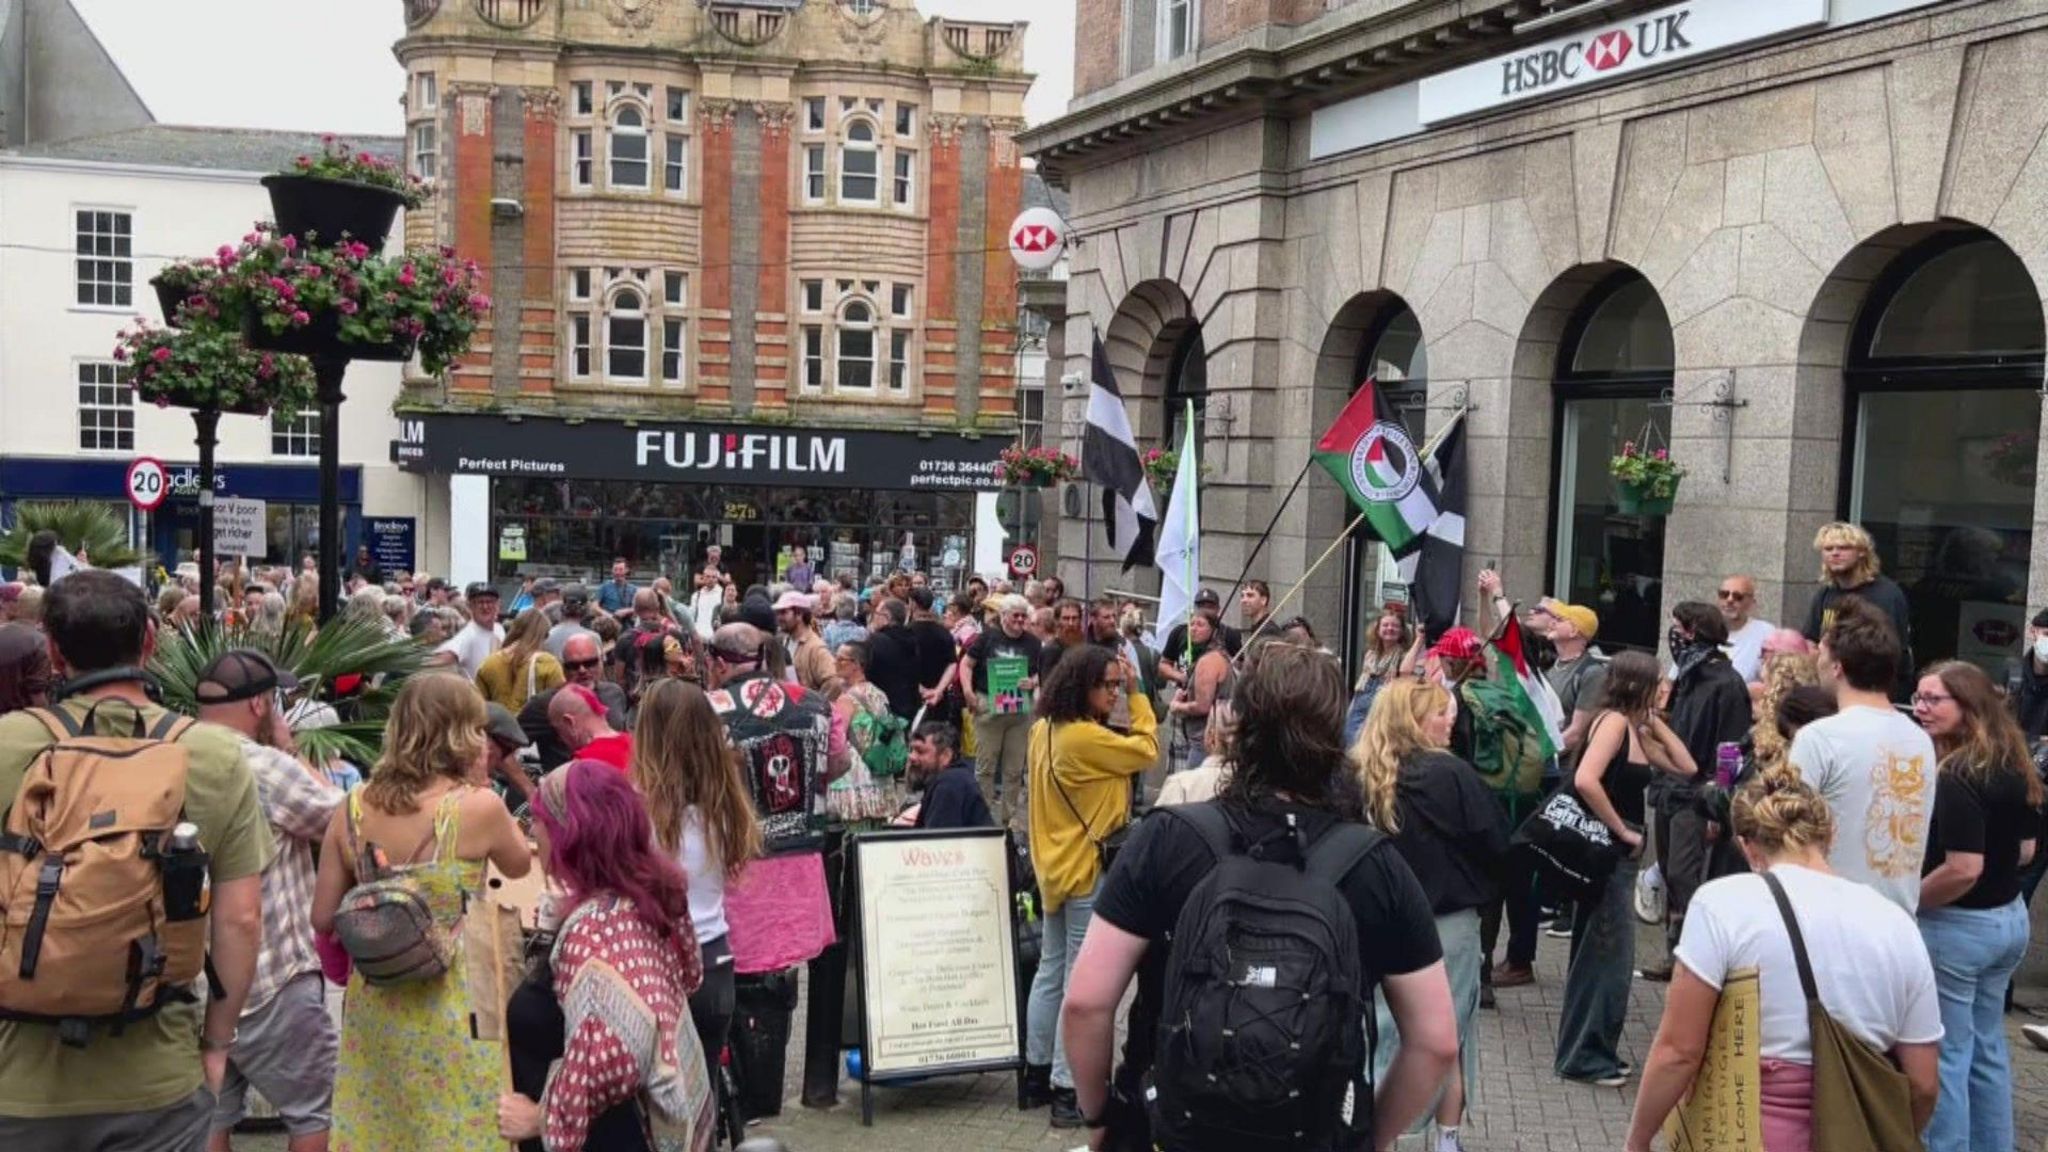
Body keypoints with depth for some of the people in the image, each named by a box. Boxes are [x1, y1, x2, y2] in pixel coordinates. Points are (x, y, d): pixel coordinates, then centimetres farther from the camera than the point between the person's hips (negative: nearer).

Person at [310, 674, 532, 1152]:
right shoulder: (478, 806, -16)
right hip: (452, 1005, -5)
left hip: (374, 1003, 5)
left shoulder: (352, 809, -3)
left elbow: (324, 918, 3)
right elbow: (519, 866, 5)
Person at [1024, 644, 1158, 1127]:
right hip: (1088, 870, -9)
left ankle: (1038, 1070, 28)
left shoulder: (1046, 729, 4)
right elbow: (1147, 750, -13)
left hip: (1056, 865, 9)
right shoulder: (1085, 738, -24)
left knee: (1051, 973, 18)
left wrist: (1127, 692, 5)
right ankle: (1068, 1090, 2)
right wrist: (1138, 694, -6)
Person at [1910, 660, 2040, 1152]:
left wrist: (1904, 903, -14)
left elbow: (1963, 869, -27)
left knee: (1944, 1053, 4)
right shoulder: (2014, 768, 4)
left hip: (1957, 926, -9)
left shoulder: (1955, 777, -23)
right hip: (2009, 917, 9)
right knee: (1986, 1047, 20)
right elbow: (2025, 850, 14)